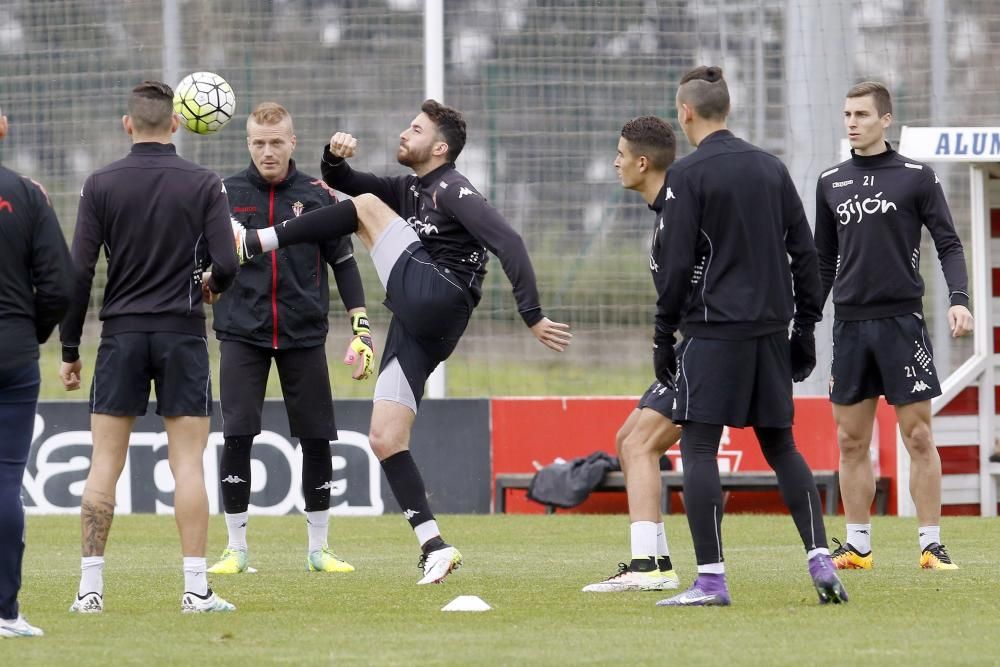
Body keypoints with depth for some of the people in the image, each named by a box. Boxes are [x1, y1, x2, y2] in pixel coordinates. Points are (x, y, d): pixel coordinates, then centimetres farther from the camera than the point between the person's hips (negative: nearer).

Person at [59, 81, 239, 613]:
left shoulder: (101, 185, -2)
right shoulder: (203, 185, -2)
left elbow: (78, 273, -4)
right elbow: (226, 264, -8)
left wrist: (69, 349, 3)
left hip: (121, 334, 1)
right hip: (182, 333, -1)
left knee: (105, 464, 5)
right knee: (187, 463, 1)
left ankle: (91, 588, 3)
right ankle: (196, 589, -3)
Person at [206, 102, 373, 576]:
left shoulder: (317, 196, 4)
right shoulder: (225, 194, 3)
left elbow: (343, 262, 9)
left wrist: (362, 328, 3)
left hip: (304, 336, 1)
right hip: (242, 335, -1)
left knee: (317, 439, 1)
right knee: (237, 436, -9)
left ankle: (318, 548, 13)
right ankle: (236, 549, 1)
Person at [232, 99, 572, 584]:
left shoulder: (452, 190, -2)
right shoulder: (409, 191, 26)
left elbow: (509, 244, -13)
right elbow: (339, 181, 33)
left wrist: (532, 317, -21)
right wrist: (336, 157, 8)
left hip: (436, 300, -9)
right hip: (416, 327, 9)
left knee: (368, 206, -4)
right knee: (384, 439, 0)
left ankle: (254, 243, -3)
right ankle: (434, 547, -1)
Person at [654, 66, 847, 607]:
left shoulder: (687, 175, -6)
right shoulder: (771, 168, 12)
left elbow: (676, 264, -9)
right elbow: (804, 253, 12)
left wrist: (664, 337, -2)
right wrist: (804, 328, 17)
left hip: (712, 330, -6)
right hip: (769, 329, 6)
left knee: (698, 448, -4)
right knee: (781, 446, 13)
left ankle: (711, 579, -11)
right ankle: (820, 561, 3)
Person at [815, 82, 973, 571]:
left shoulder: (916, 177, 1)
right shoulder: (831, 183, 12)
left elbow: (948, 244, 0)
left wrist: (958, 300, -15)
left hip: (902, 321, -4)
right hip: (850, 324, 4)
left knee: (919, 438, -4)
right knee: (851, 442, 4)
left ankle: (932, 545, -1)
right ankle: (857, 545, 11)